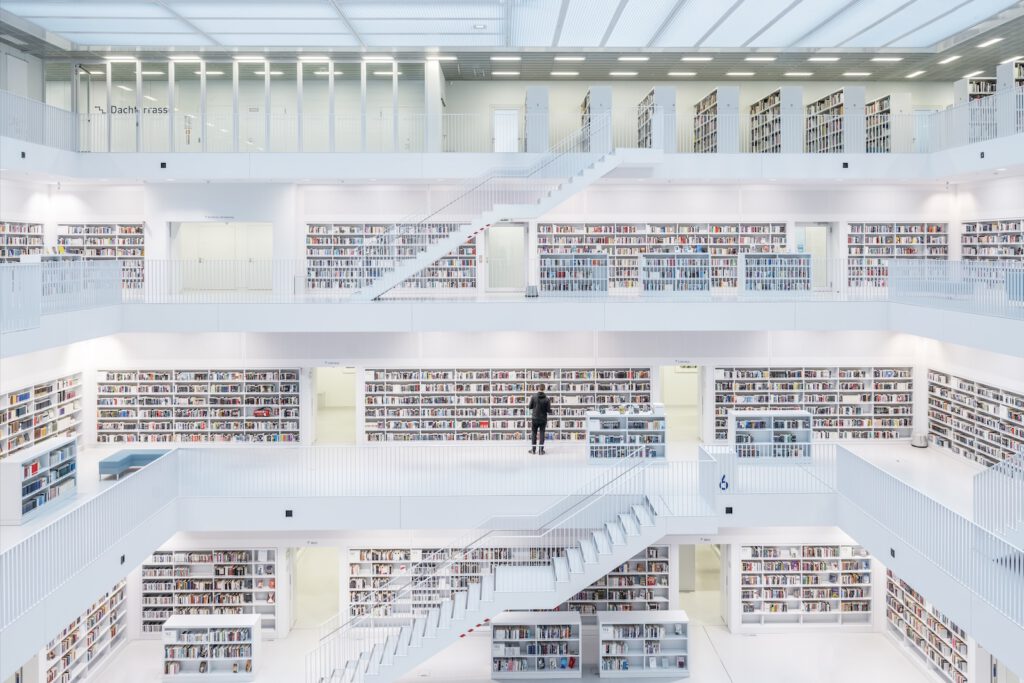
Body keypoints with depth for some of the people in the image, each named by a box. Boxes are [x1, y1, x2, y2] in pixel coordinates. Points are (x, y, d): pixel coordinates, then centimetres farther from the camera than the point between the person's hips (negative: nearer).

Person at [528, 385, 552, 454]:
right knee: (542, 434, 7)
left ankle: (533, 449, 13)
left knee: (534, 433, 12)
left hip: (535, 418, 0)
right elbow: (548, 410, -8)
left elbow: (530, 407, -4)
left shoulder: (533, 396, -10)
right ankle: (541, 450, 6)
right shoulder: (546, 398, -10)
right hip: (543, 419, 0)